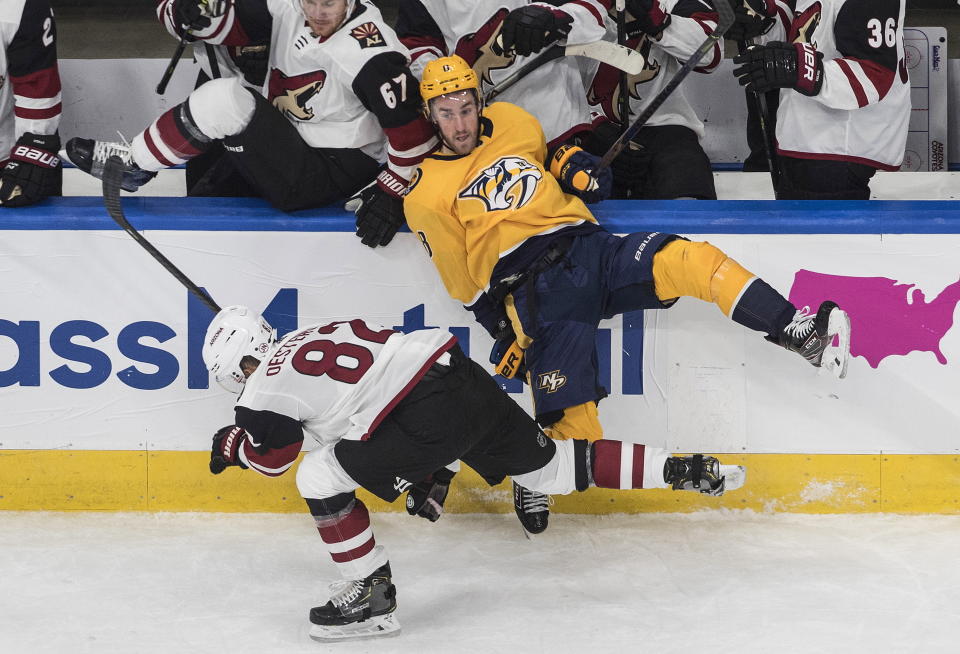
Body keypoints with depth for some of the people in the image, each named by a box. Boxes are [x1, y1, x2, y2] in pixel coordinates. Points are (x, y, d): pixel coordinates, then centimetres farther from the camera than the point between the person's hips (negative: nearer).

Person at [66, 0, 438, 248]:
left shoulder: (372, 54, -23)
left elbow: (411, 127, -22)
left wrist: (390, 195, -20)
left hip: (334, 177, -9)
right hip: (288, 150, 9)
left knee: (224, 100, -20)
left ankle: (134, 166, -4)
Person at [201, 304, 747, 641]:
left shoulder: (269, 382, 3)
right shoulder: (311, 340, 27)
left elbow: (271, 457, 16)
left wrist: (234, 444, 37)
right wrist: (432, 475, 34)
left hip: (430, 417, -9)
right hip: (465, 376, 9)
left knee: (322, 479, 0)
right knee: (553, 467, 19)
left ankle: (373, 597, 5)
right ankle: (688, 471, 18)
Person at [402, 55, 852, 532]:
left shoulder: (512, 123, 18)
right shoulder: (428, 197, 7)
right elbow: (463, 282, 10)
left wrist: (572, 166, 14)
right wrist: (503, 334, 4)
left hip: (586, 246, 3)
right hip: (529, 287, -3)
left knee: (687, 262, -25)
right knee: (569, 413, -20)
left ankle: (802, 335, -32)